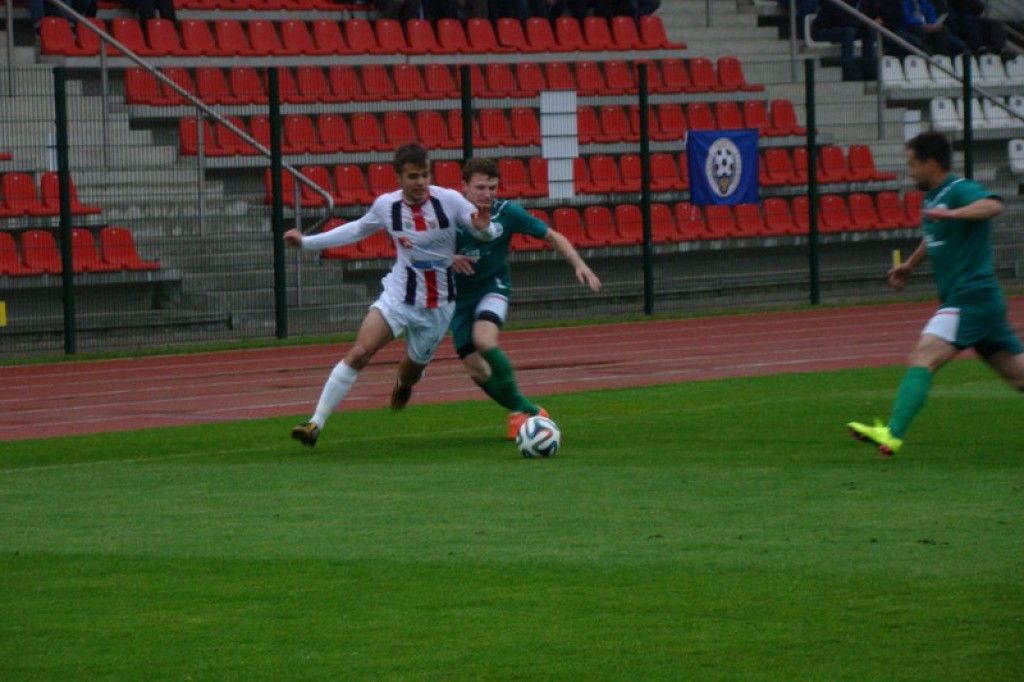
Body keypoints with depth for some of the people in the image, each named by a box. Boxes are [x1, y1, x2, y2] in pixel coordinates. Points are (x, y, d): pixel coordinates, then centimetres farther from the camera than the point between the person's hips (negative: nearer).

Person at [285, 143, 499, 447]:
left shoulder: (449, 201, -14)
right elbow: (358, 230, 14)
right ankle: (316, 424, -15)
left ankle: (402, 385, 56)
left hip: (439, 305, 0)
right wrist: (307, 242, 15)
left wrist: (484, 229, -35)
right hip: (398, 295, 0)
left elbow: (489, 233, -9)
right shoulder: (386, 205, -5)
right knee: (358, 353, -17)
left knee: (414, 366, 15)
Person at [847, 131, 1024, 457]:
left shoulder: (959, 191, -13)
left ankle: (892, 435, -30)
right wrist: (910, 264, 29)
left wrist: (952, 213, -46)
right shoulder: (932, 198, 15)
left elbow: (993, 205, -35)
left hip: (970, 298, -10)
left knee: (922, 358, -20)